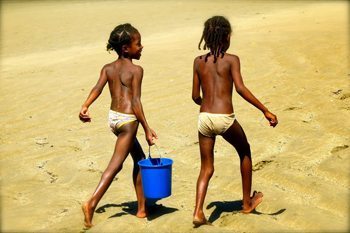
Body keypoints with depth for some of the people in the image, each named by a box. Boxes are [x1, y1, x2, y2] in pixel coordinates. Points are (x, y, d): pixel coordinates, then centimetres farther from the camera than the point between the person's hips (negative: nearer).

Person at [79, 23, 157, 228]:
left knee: (140, 159, 19)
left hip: (113, 117, 8)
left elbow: (98, 88, -7)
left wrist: (85, 107, -17)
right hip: (128, 119, -8)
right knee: (115, 165, -5)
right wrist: (147, 128, -13)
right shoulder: (136, 70, -9)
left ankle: (142, 207, 24)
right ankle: (92, 203, -15)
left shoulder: (108, 68, 9)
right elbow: (136, 102, -15)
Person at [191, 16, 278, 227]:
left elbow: (195, 96, 10)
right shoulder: (231, 59, -3)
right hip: (225, 119, -3)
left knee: (206, 168, 14)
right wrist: (265, 110, -13)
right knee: (245, 152, 24)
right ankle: (247, 203, 33)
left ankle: (198, 213, -2)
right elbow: (240, 88, -15)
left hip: (204, 118, 3)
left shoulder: (199, 62, 9)